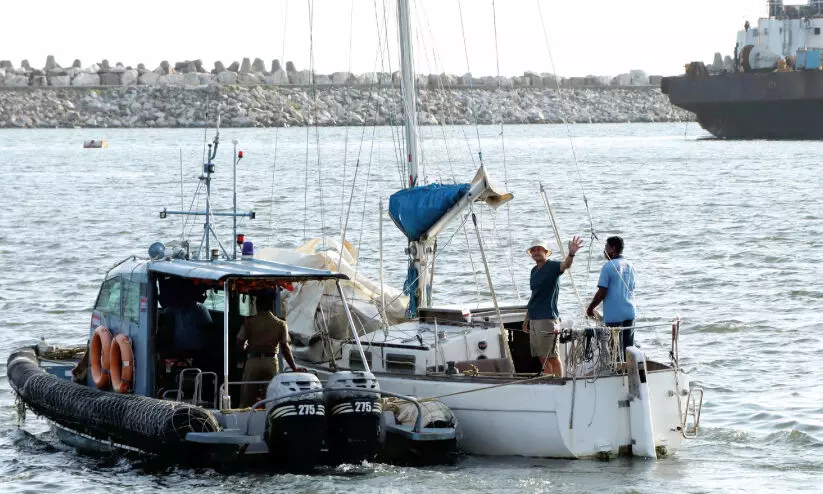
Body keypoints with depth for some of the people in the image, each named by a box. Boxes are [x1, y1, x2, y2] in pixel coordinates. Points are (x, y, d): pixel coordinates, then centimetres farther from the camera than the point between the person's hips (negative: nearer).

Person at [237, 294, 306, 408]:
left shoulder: (250, 321, 2)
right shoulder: (280, 324, 6)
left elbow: (239, 343, 1)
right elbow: (285, 348, 2)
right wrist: (294, 368, 6)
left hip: (253, 361, -1)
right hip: (271, 362, 1)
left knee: (246, 400, 2)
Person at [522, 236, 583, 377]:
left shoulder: (552, 266, -7)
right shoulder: (534, 271, 17)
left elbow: (565, 265, -30)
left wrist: (571, 254, -52)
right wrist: (527, 319, 23)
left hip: (547, 318, -8)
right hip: (534, 318, 8)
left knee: (552, 357, -8)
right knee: (542, 358, 9)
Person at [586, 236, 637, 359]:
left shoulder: (608, 266, -11)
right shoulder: (629, 266, 10)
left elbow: (602, 293, -13)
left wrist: (590, 308, 0)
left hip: (614, 315, -6)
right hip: (629, 313, 6)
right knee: (628, 348, 10)